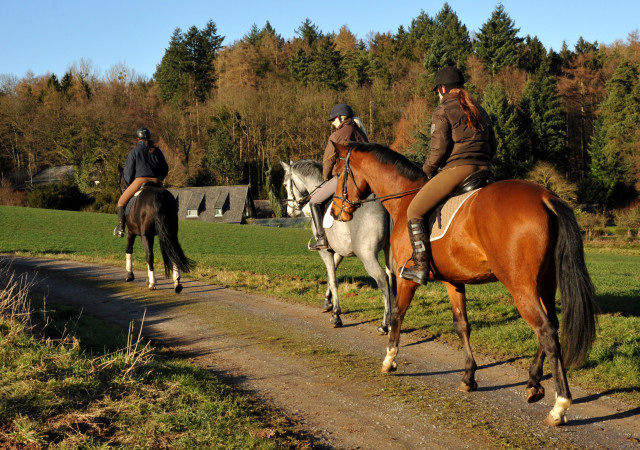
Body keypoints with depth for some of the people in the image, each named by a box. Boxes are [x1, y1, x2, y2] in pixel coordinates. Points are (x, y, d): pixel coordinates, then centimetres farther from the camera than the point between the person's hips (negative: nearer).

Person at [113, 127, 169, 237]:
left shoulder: (134, 151, 3)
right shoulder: (157, 152, 15)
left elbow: (129, 171, 2)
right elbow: (165, 169, 17)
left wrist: (129, 184, 18)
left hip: (140, 181, -4)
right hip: (157, 183, 4)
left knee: (121, 202, 14)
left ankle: (120, 228, 7)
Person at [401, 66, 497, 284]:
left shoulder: (442, 111, -2)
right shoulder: (480, 111, 20)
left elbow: (439, 149, -8)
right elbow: (492, 148, 20)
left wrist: (427, 171, 7)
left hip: (456, 169, -7)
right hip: (484, 169, 7)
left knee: (414, 211, 0)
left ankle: (421, 268, -8)